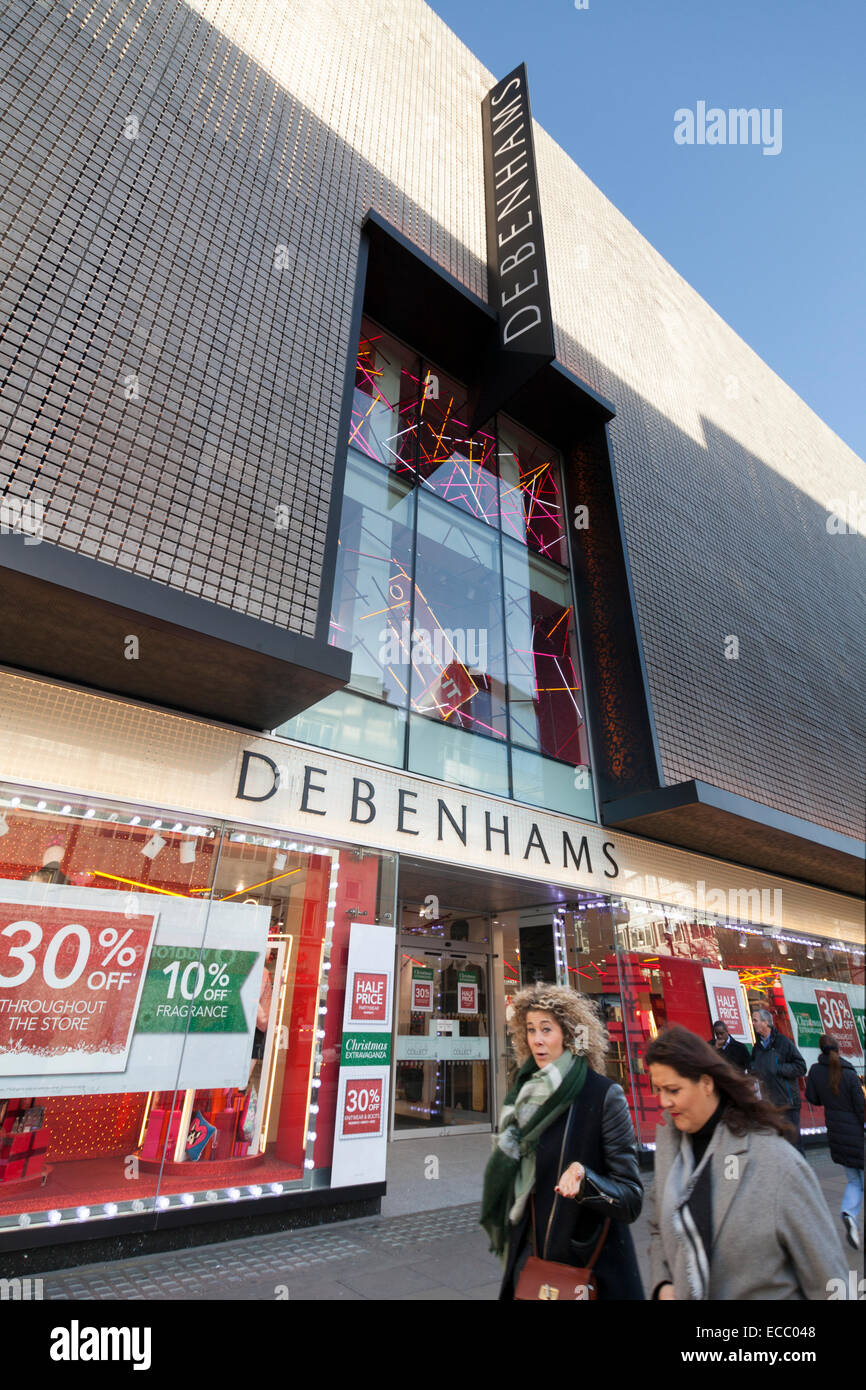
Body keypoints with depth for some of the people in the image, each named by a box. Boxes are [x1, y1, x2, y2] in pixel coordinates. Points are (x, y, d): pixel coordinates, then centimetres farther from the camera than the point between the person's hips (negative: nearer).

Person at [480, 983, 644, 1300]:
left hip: (593, 1270, -4)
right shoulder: (524, 1095, -2)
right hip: (529, 1260, 4)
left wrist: (584, 1178, -34)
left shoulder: (605, 1095, -17)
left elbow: (631, 1198, -17)